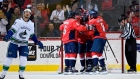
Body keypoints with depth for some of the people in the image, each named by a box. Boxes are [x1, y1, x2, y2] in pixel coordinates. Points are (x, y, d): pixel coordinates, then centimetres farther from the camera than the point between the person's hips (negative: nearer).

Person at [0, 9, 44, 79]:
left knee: (23, 60, -9)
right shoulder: (18, 21, -10)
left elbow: (32, 35, 17)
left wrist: (38, 42, 12)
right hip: (14, 43, -4)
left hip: (24, 44, 4)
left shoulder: (31, 24, 6)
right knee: (9, 58, -2)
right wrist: (7, 36, -37)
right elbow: (12, 30, -20)